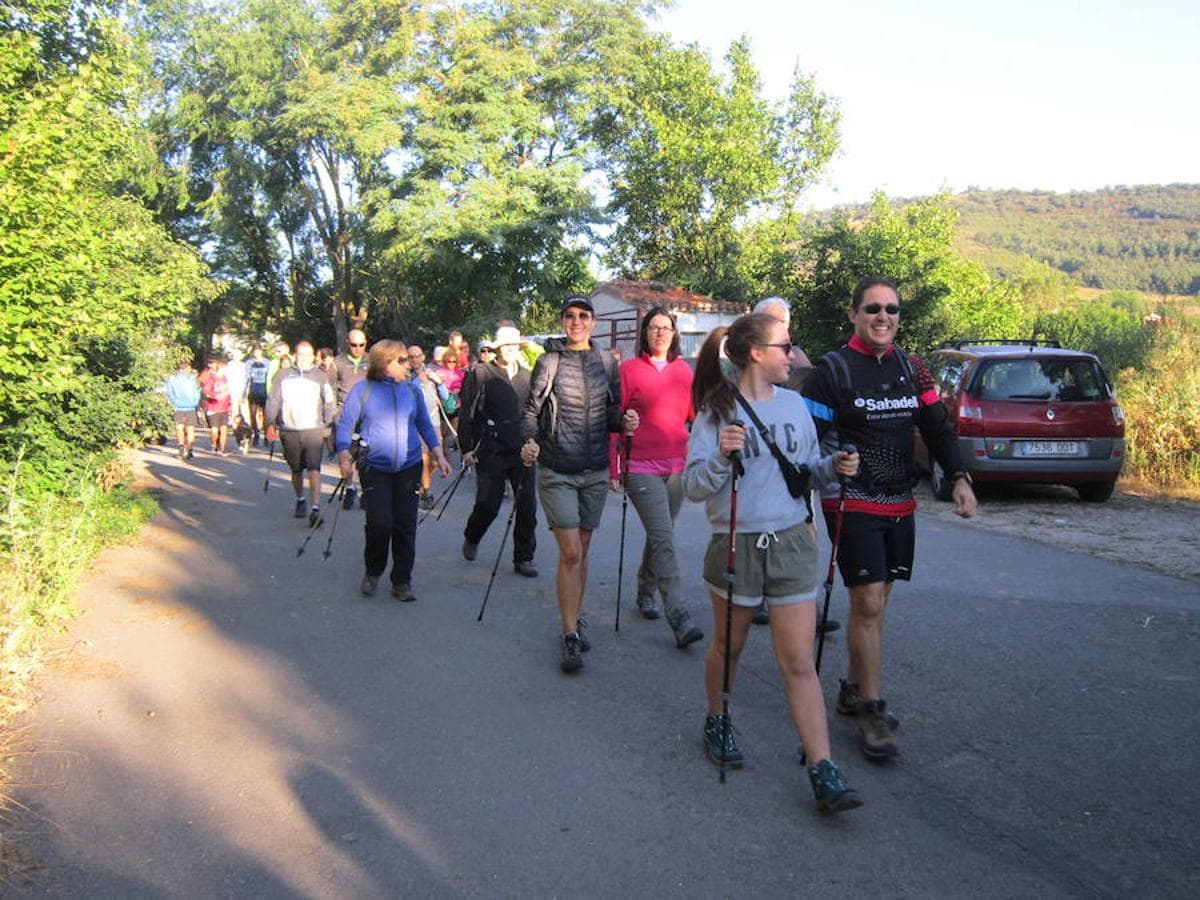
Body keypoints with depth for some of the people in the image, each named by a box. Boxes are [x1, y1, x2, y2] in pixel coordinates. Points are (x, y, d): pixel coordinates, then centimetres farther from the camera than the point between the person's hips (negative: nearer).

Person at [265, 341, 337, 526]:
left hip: (313, 430, -2)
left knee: (314, 468, -13)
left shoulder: (320, 376, 5)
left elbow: (328, 403, 7)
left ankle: (315, 509, -15)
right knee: (296, 470, 13)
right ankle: (300, 501, 35)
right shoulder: (284, 375, 7)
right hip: (289, 431, 2)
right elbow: (273, 401, 7)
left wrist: (327, 425, 0)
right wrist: (271, 424, -2)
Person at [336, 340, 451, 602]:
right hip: (375, 469, -3)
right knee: (380, 522, -12)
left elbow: (425, 425, 15)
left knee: (405, 525, 2)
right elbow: (345, 426, 0)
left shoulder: (412, 390, 8)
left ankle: (402, 582, 15)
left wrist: (439, 455, 6)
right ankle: (373, 572, 15)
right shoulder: (362, 390, -2)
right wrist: (344, 457, -12)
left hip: (409, 468, 3)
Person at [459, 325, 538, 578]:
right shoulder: (481, 374, -2)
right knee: (488, 505, 2)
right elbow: (466, 413, -2)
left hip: (523, 451, 3)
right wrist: (466, 448, -6)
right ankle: (471, 539, 33)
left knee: (527, 507, 1)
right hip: (492, 453, -3)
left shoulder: (527, 376, 10)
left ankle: (523, 559, 14)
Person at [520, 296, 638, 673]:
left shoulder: (606, 363, 8)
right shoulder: (549, 362, 0)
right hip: (557, 472, -3)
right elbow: (531, 409, -2)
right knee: (570, 553, -8)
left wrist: (624, 420, -10)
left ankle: (575, 619, 28)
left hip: (595, 472, 3)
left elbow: (612, 414, 12)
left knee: (581, 550, 12)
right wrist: (529, 441, -20)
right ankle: (571, 636, 0)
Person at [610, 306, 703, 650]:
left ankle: (646, 592, 37)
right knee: (664, 540, -12)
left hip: (677, 466, 5)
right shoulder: (629, 369, -1)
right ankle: (680, 619, -14)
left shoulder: (683, 370, 10)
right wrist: (614, 468, -2)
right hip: (642, 468, -4)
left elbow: (696, 415, 14)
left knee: (659, 536, 16)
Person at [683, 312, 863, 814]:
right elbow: (693, 486, -14)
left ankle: (824, 775, 2)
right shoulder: (717, 411, -8)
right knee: (728, 646, 17)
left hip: (792, 543, 3)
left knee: (799, 663, 0)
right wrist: (721, 457, -32)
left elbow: (808, 468, 15)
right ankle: (717, 723, 42)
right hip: (735, 543, -2)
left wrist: (834, 467, -5)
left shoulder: (794, 404, 5)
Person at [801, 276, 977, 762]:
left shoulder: (911, 368, 11)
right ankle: (872, 712, 1)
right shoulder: (832, 369, -7)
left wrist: (959, 476, -1)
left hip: (900, 504, 6)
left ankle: (854, 689, 29)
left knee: (875, 602, 13)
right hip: (853, 505, -6)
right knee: (868, 605, -9)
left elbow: (937, 427, 13)